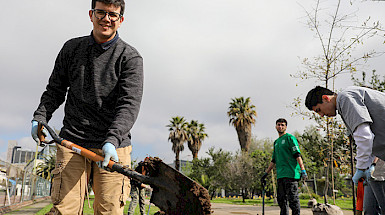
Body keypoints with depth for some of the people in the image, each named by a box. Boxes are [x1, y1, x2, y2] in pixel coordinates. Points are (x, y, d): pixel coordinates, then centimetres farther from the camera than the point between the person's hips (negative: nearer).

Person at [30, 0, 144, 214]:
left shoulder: (130, 58, -1)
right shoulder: (71, 48, 12)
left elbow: (129, 104, -12)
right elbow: (55, 90, 21)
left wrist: (112, 141, -25)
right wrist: (40, 117, 6)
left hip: (113, 147, -2)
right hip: (71, 142, 3)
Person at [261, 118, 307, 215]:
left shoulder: (290, 138, -1)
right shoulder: (276, 142, 22)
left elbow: (297, 155, -9)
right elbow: (274, 160, 26)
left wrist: (303, 170, -18)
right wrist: (266, 173, 24)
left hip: (291, 174, -8)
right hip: (280, 175, 8)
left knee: (293, 199, -8)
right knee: (281, 199, 9)